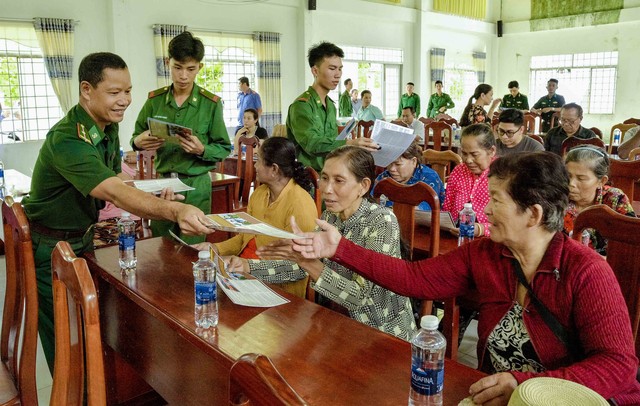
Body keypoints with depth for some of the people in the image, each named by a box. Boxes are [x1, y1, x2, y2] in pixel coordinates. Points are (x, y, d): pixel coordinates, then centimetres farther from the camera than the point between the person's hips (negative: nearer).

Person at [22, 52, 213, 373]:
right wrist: (174, 211, -61)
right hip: (50, 248, -8)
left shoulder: (109, 128, -3)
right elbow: (114, 193, -45)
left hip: (83, 238, 8)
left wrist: (153, 199, -15)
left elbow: (113, 183, 5)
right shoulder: (66, 140, -32)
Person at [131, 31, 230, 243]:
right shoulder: (155, 99, 2)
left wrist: (202, 150, -21)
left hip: (196, 186, -2)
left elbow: (224, 149, -2)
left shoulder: (211, 103, -5)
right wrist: (138, 142, -10)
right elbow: (136, 138, 13)